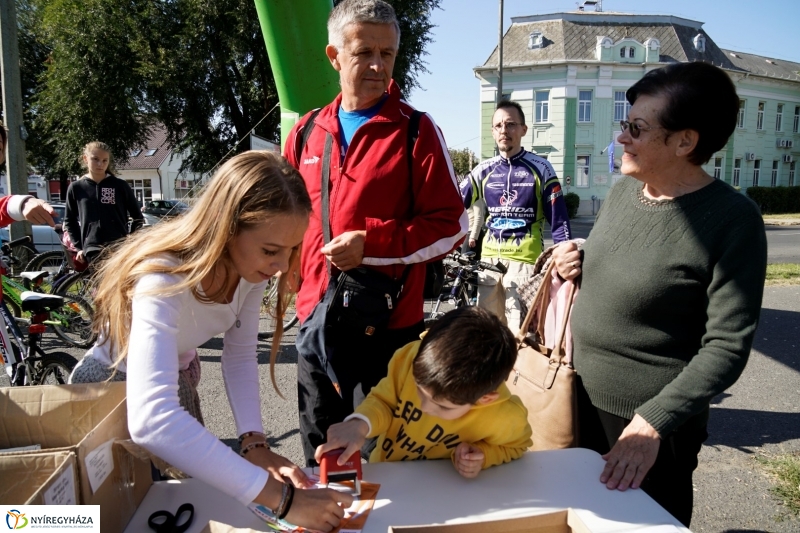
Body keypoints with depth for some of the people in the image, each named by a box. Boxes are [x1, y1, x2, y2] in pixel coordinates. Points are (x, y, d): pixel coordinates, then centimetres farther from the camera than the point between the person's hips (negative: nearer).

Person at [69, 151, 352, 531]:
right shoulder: (164, 279, -41)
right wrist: (280, 497, -54)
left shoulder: (250, 267, -22)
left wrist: (254, 442, -24)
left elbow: (240, 354, -10)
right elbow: (151, 420, -54)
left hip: (176, 380, 6)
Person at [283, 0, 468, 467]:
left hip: (387, 325, -4)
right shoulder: (307, 132, 7)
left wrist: (371, 244, -19)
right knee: (319, 457, 20)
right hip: (315, 320, 5)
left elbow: (451, 226, -9)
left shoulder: (416, 131, -6)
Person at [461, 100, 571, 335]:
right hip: (489, 258, 4)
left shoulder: (540, 168, -2)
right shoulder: (484, 170, 7)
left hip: (525, 260, -4)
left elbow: (559, 220, -1)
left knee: (519, 332, -2)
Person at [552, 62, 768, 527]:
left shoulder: (732, 220, -18)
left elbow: (727, 347, -20)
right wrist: (580, 266, -5)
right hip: (581, 398, 6)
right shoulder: (623, 191, 1)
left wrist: (652, 423, -25)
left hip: (651, 419, -6)